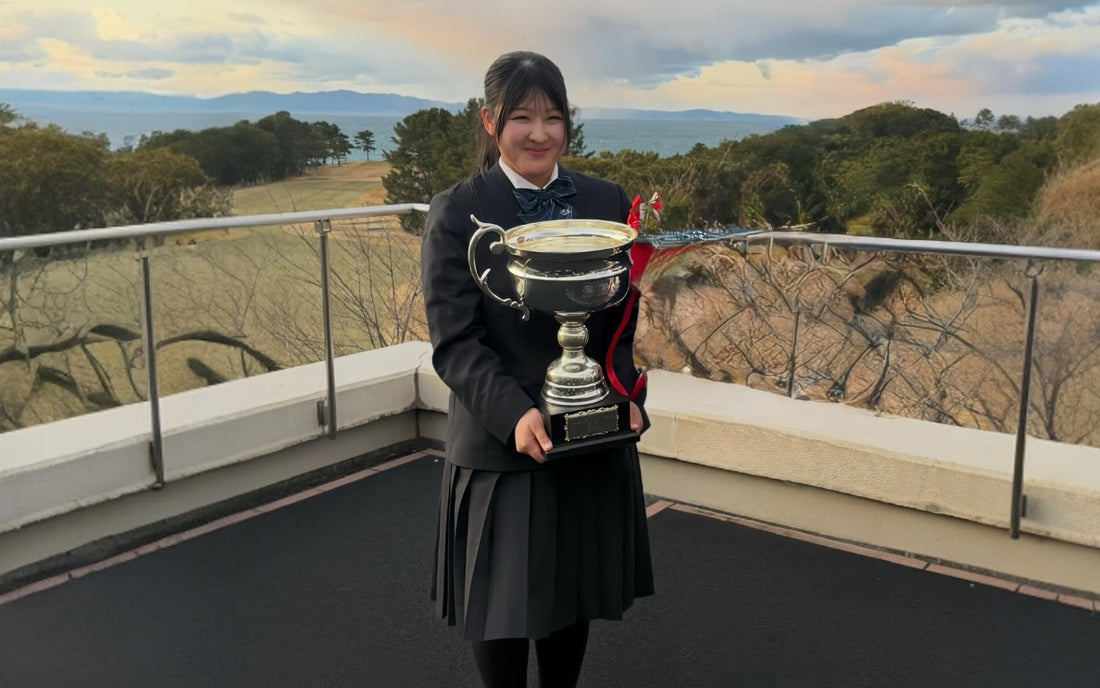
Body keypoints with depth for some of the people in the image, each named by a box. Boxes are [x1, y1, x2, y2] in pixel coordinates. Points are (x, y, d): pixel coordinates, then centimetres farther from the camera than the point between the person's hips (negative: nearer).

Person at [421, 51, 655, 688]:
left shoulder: (607, 202, 3)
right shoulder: (456, 213, -7)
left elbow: (623, 320, 4)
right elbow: (454, 341, -12)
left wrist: (625, 395, -14)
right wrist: (515, 413, -27)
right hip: (498, 445, -3)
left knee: (575, 596, 18)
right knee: (501, 607, 11)